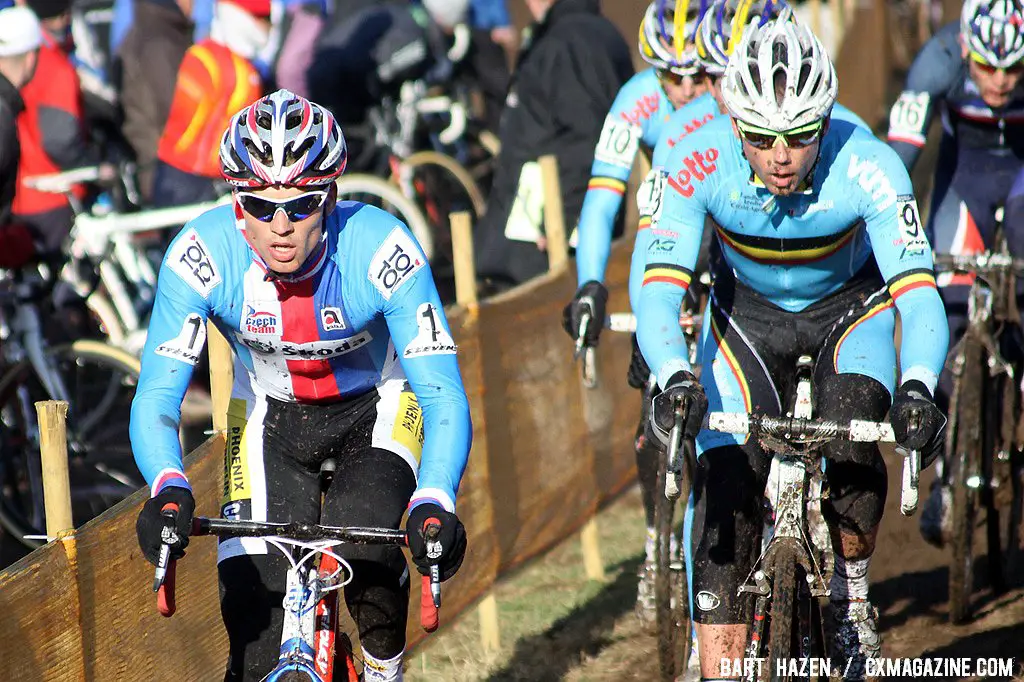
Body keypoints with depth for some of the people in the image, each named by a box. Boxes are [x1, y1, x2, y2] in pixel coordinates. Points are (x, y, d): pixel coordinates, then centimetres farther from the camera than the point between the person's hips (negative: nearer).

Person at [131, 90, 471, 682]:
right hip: (270, 414, 1)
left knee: (361, 540, -29)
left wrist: (433, 501, -51)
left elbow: (443, 396, -34)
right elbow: (157, 399, -28)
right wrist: (169, 489, -48)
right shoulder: (203, 255, -29)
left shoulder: (382, 249, -32)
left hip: (377, 407, -1)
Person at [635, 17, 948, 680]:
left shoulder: (868, 167, -34)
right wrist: (676, 378, -55)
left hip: (851, 304, -1)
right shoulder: (699, 164, -31)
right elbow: (659, 293, -35)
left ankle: (852, 594, 0)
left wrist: (918, 387, -57)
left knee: (850, 445, -27)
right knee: (726, 497, -12)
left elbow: (919, 295, -38)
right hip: (749, 311, 1)